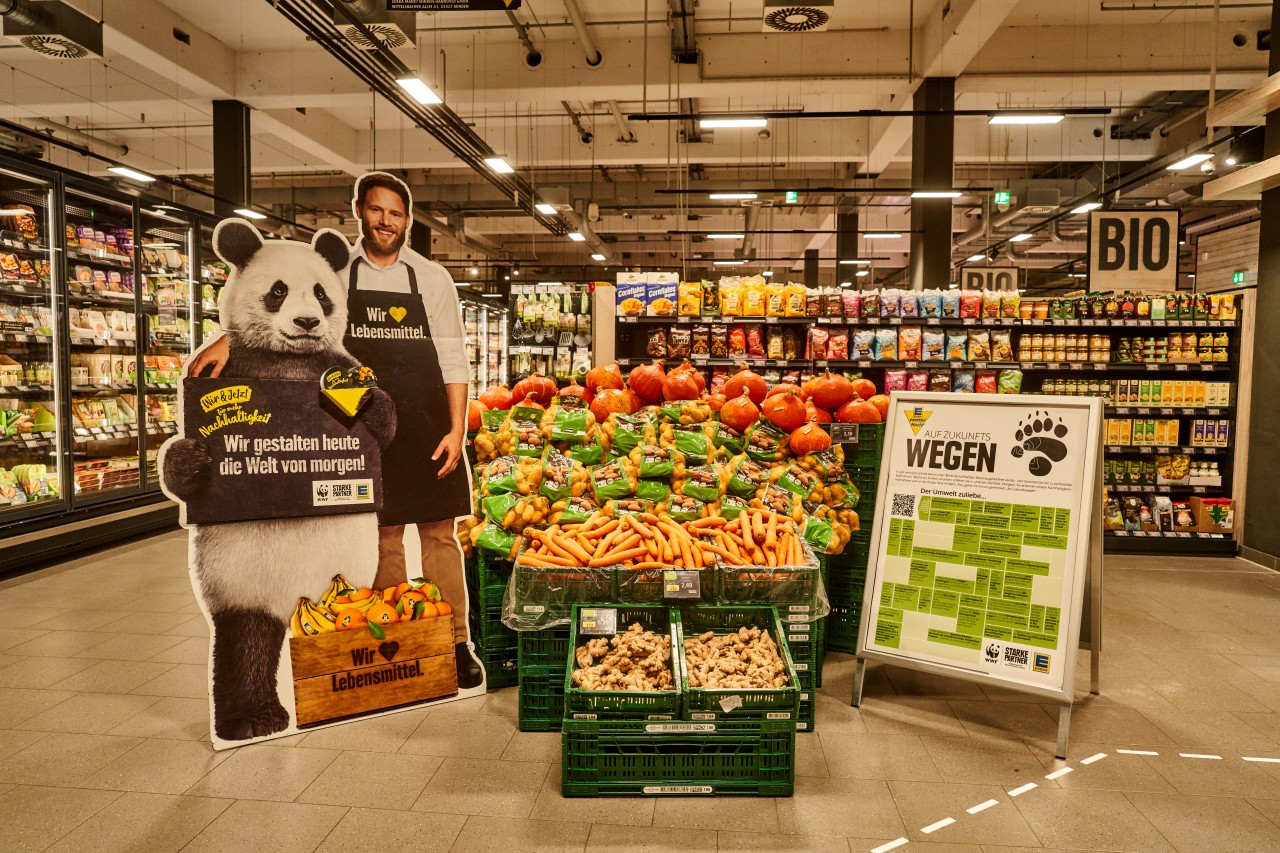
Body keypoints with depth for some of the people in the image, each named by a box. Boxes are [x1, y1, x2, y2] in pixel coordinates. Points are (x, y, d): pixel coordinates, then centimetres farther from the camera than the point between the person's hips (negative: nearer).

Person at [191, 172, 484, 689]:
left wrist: (457, 429, -6)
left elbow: (453, 362, 1)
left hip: (427, 428, -1)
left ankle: (456, 644, 11)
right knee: (382, 536, 7)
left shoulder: (433, 279, 3)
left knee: (438, 532, 3)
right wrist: (229, 339, -21)